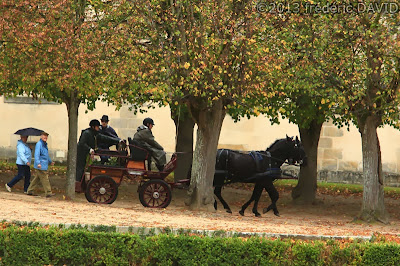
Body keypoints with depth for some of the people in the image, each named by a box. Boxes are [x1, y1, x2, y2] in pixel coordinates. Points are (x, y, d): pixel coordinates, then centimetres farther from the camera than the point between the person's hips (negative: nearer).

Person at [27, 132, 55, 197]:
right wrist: (38, 163, -34)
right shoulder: (39, 144, -13)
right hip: (40, 166, -10)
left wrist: (50, 162, 39)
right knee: (45, 179, -7)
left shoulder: (45, 144, 18)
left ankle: (30, 191, 18)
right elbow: (37, 154, -23)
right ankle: (48, 193, -5)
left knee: (37, 179, 13)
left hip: (44, 166, 10)